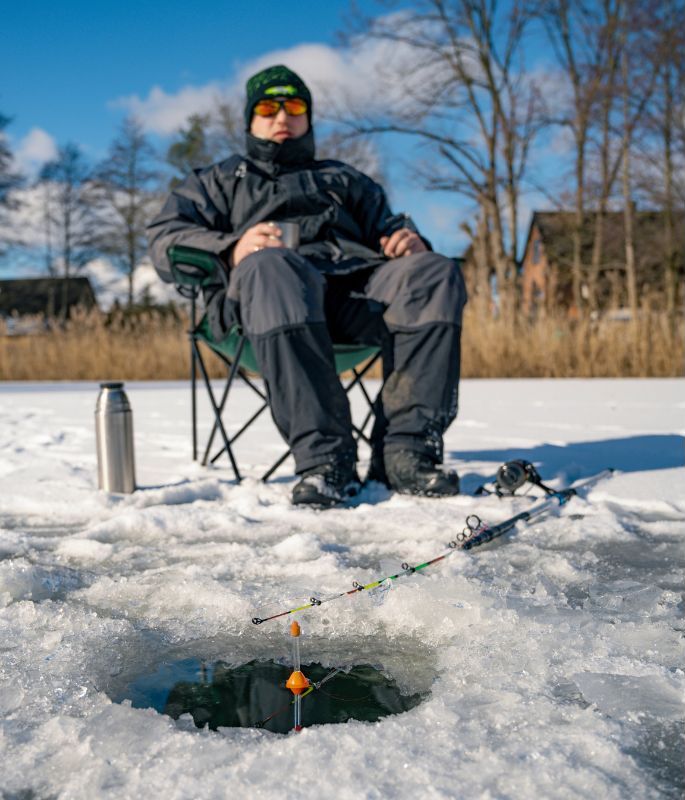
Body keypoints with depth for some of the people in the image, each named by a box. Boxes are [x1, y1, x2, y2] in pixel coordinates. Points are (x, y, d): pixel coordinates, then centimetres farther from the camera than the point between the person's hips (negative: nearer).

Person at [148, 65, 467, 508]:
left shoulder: (344, 178, 41)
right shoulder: (219, 181, 33)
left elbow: (387, 224, 29)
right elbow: (165, 237, 15)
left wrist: (410, 240, 1)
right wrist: (232, 248, -8)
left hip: (359, 279, 3)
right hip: (280, 279, -3)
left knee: (436, 273, -28)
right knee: (267, 268, -40)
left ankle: (405, 451, -36)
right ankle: (324, 457, -43)